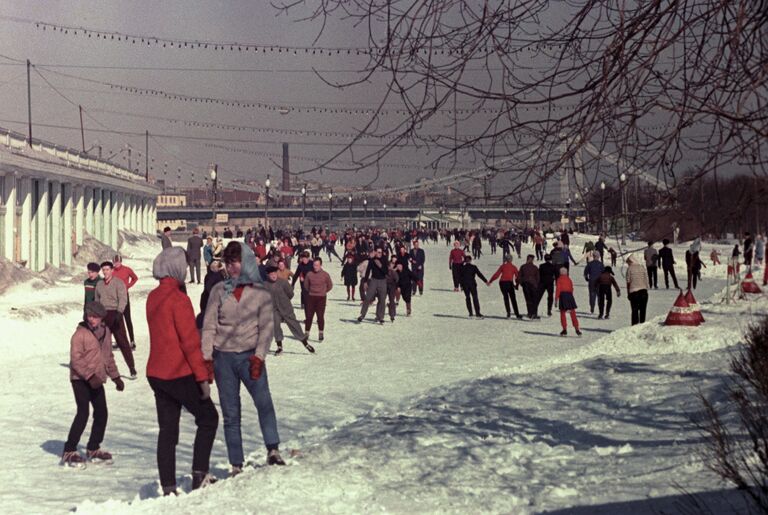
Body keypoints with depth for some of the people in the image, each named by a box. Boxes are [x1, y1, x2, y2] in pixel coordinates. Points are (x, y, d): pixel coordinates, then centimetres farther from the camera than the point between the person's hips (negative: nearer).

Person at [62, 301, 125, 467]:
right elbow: (76, 359, -17)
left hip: (97, 380, 7)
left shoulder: (105, 331, 11)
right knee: (83, 413, -14)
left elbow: (108, 356, 21)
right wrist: (90, 376, -24)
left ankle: (93, 449, 23)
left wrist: (115, 377, 20)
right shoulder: (80, 333, -12)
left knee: (101, 413, 8)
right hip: (81, 379, -7)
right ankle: (69, 452, -8)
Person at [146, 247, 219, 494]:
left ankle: (168, 488, 8)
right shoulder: (179, 299, -16)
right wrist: (202, 376, -13)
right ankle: (199, 475, 4)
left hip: (156, 373, 7)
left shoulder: (153, 297, 10)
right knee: (208, 418, 9)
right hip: (180, 374, -7)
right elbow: (190, 341, -17)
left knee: (167, 430, 9)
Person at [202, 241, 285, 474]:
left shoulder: (261, 293, 3)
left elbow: (267, 327, -1)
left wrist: (259, 357, -12)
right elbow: (209, 326, 5)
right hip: (223, 357, 1)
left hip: (250, 356, -1)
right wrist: (206, 358, -3)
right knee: (230, 413, 3)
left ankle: (273, 451, -15)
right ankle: (236, 465, 8)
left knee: (264, 402, -21)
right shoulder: (219, 291, 6)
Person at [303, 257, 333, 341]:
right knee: (309, 315, 4)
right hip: (311, 297, 2)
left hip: (321, 298, -2)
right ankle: (306, 333, 12)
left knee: (320, 316, -3)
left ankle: (320, 333, 6)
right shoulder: (309, 274, -3)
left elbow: (330, 285, 8)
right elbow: (306, 285, 13)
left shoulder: (325, 274, -6)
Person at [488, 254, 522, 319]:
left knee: (505, 297, 10)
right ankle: (517, 314, 0)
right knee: (513, 299, 5)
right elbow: (517, 277, 6)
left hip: (502, 282, 0)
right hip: (509, 283, 0)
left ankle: (508, 312, -7)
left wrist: (490, 281, 8)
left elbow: (497, 274, 2)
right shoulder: (514, 267, 7)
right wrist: (516, 284, 18)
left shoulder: (503, 266, 6)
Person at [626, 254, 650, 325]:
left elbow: (628, 282, -1)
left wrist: (628, 293, 5)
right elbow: (646, 280, 7)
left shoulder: (629, 268, -1)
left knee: (635, 311, 1)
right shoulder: (642, 267, 8)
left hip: (634, 292, -3)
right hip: (643, 291, 3)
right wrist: (646, 290, 14)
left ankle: (635, 326, -5)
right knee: (642, 311, 7)